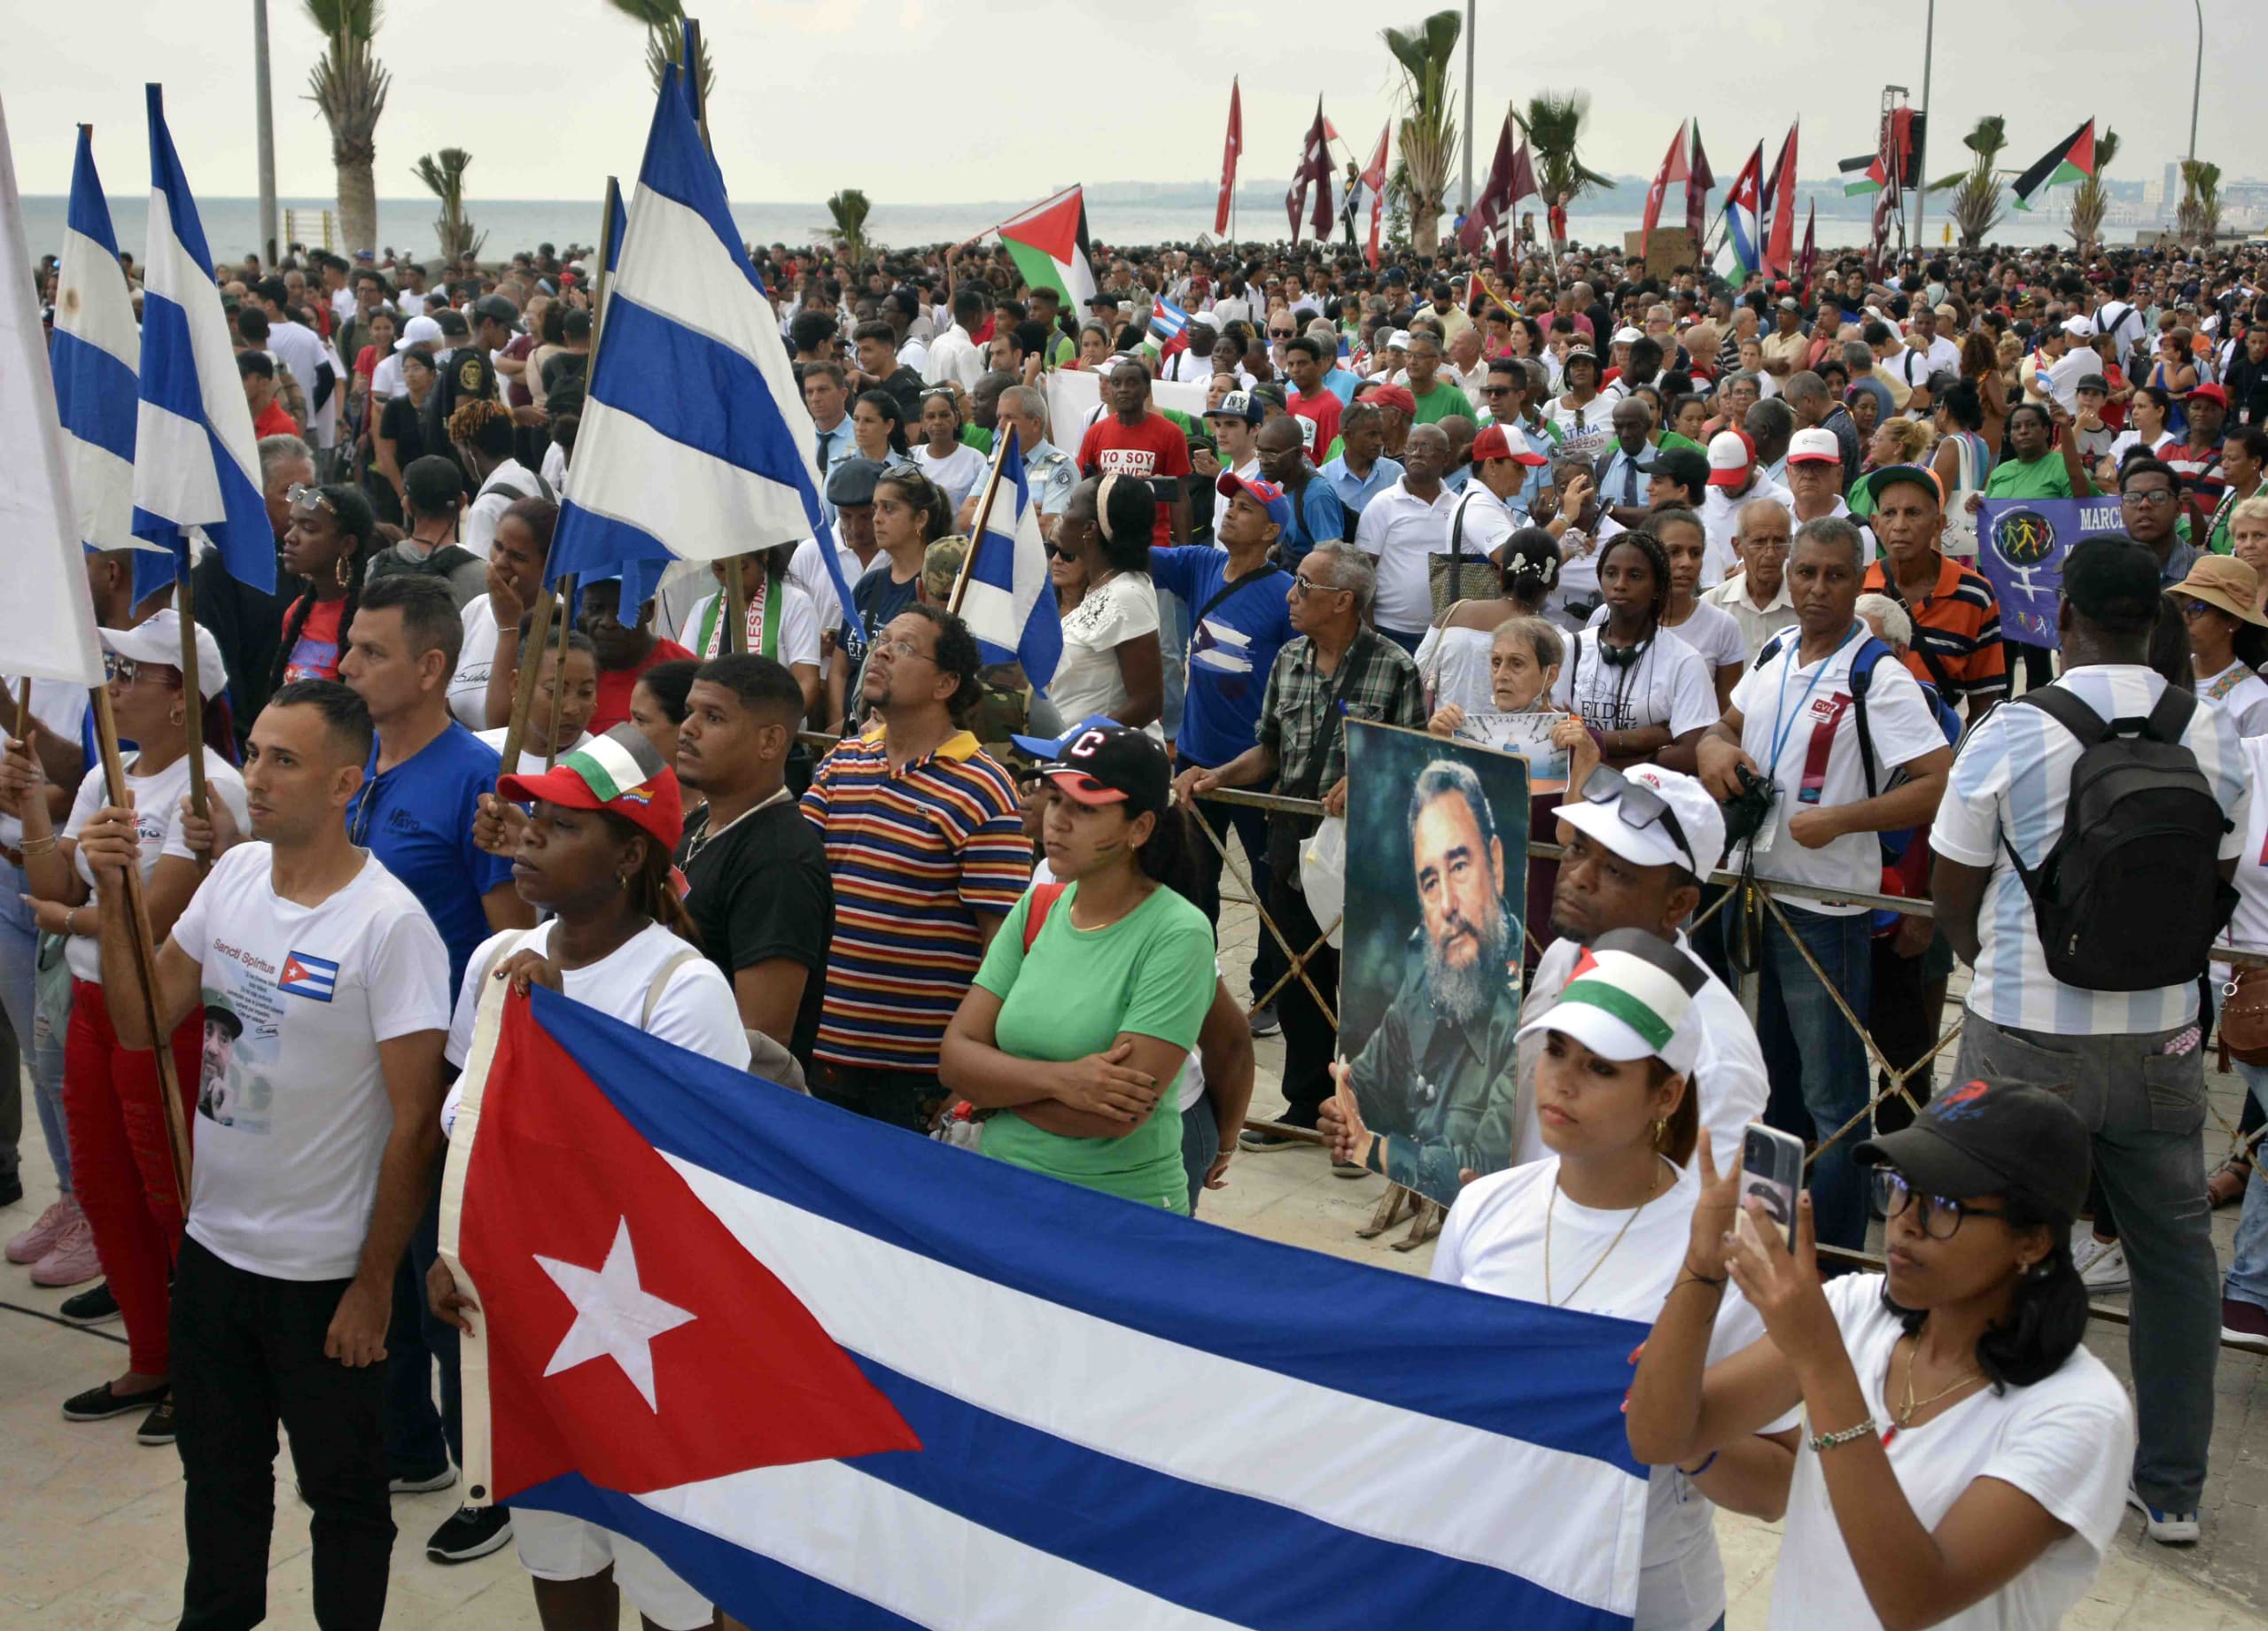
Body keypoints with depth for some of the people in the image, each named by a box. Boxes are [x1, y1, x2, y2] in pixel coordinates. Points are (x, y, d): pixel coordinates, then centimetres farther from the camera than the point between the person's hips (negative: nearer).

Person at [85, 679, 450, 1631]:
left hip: (324, 1271, -6)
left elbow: (415, 1121, -17)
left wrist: (373, 1285, -13)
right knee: (219, 1472, 24)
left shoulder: (389, 924, -20)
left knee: (343, 1489, 12)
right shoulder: (235, 874, 0)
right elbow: (143, 1025, 5)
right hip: (212, 1242, 6)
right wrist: (115, 896, -8)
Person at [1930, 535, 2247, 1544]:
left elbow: (1953, 899, -2)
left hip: (2027, 1041, -3)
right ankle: (2172, 1487, 24)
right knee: (2173, 1251, 14)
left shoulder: (2008, 734, -11)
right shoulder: (2214, 736, -2)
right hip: (2161, 1035, 3)